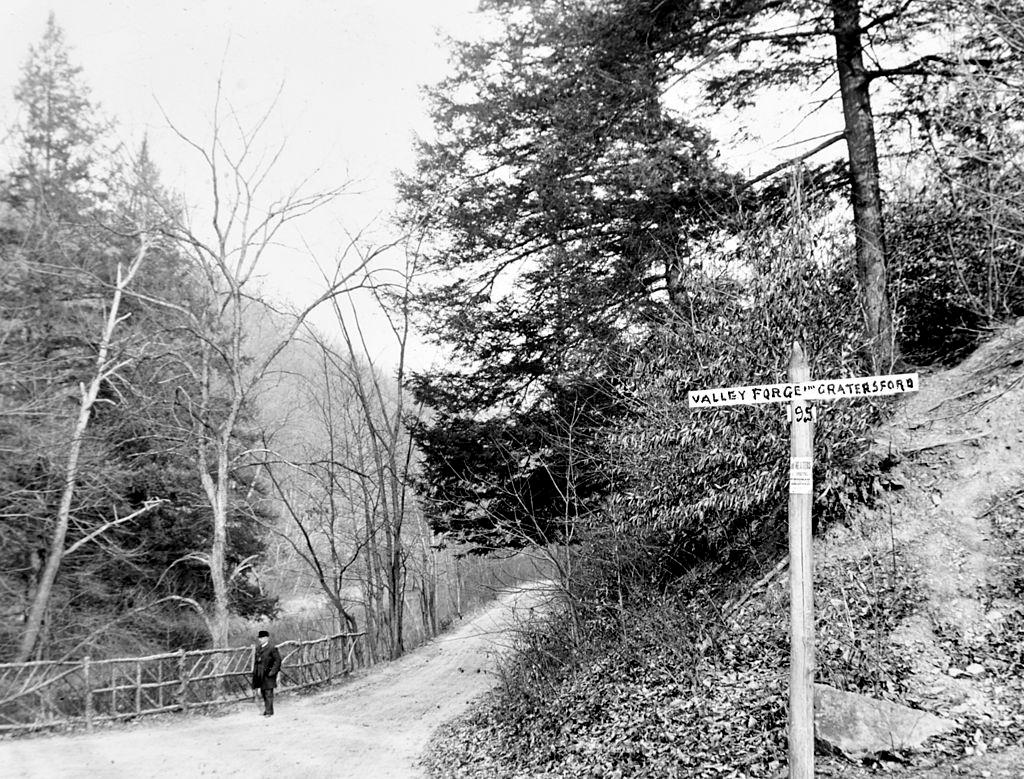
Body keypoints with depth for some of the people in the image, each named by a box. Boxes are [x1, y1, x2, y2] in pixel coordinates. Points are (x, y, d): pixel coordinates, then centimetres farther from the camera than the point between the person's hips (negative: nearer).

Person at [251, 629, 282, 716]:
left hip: (268, 674, -7)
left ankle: (269, 711, -1)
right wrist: (255, 671, 12)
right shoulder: (258, 648, 13)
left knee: (268, 693, -6)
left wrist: (272, 672, -14)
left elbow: (277, 660, -10)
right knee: (263, 692, 12)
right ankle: (267, 709, 23)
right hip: (260, 675, 7)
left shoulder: (272, 648, -9)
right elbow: (256, 660, 21)